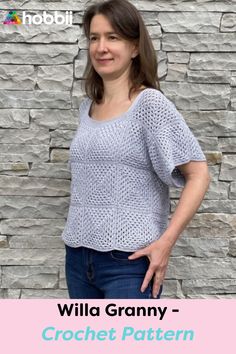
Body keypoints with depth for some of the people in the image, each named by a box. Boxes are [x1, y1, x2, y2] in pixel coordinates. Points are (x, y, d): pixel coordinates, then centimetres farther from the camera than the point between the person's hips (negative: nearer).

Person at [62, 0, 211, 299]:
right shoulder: (87, 107, 9)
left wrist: (165, 241, -18)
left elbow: (198, 175, -12)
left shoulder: (150, 103, -10)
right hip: (78, 257, 7)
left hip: (129, 261, -6)